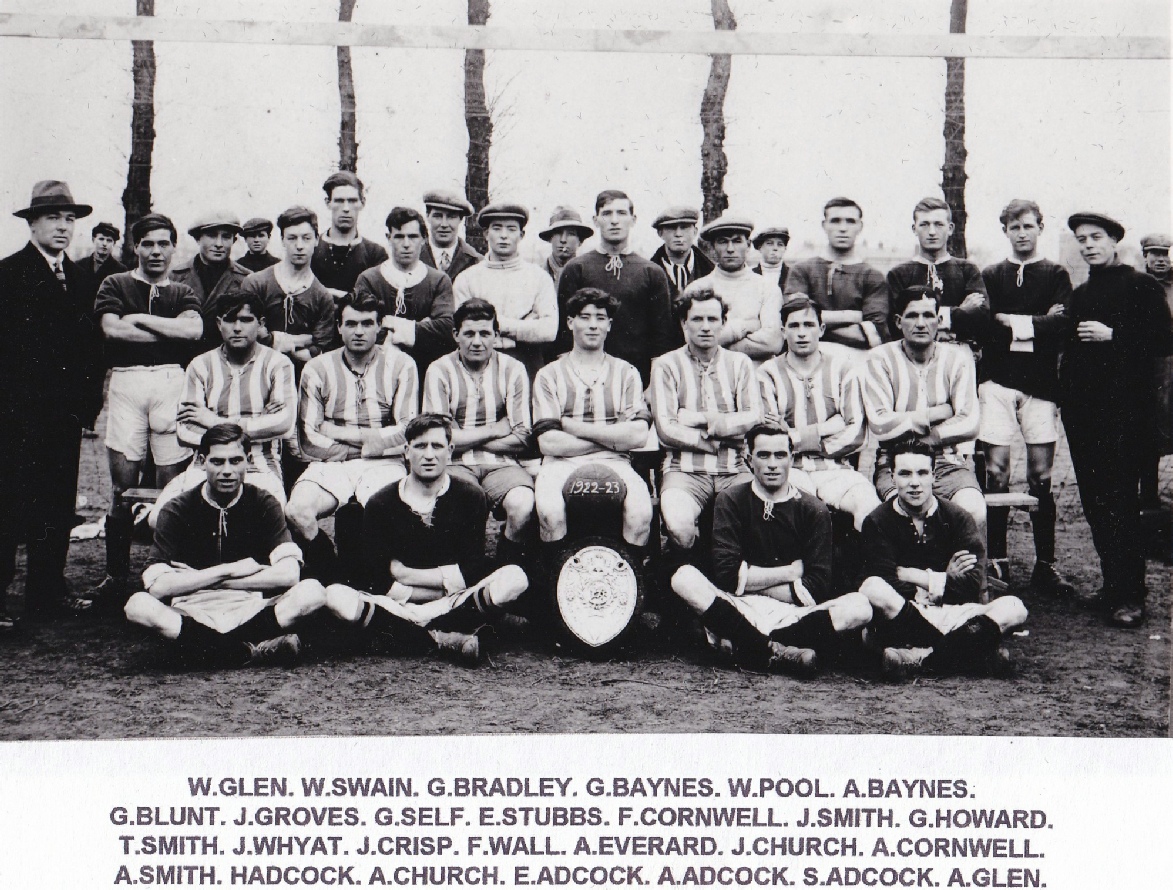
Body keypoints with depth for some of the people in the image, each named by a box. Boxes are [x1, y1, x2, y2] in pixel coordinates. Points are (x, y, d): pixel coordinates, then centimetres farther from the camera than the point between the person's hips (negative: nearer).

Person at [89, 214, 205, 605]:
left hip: (171, 382, 1)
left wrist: (139, 319, -3)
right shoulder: (115, 285, 16)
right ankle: (116, 574, 3)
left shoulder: (183, 294, 19)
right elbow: (112, 328, -4)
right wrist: (170, 333, -1)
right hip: (126, 382, -1)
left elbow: (194, 329, -3)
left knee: (171, 481, -2)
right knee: (123, 481, -3)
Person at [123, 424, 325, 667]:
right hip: (192, 614, 0)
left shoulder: (264, 504, 2)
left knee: (312, 594, -25)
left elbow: (288, 574, -12)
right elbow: (157, 587, -12)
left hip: (251, 611, 0)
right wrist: (231, 570, -12)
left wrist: (195, 580, -11)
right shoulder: (177, 511, 0)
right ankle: (254, 650, -30)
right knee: (138, 606, -30)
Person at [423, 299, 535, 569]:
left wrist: (466, 439, -5)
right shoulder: (439, 372, 3)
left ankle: (509, 566, -3)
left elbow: (521, 439, 0)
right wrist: (496, 430, -3)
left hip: (500, 464, 2)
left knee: (523, 506, -30)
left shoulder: (513, 370, 6)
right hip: (456, 465, -2)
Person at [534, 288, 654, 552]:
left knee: (640, 513, -31)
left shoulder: (626, 373, 18)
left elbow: (638, 435, 2)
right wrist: (612, 438, 0)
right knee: (550, 512, -34)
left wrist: (576, 428, -2)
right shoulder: (550, 375, 14)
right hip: (563, 464, -1)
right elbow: (548, 442, 1)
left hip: (613, 463, 1)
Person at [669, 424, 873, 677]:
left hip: (794, 616, 1)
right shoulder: (731, 501, 6)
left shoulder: (814, 510, 7)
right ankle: (776, 651, -29)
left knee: (859, 607, -25)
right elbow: (726, 575, -7)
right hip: (739, 611, 0)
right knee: (684, 577, -27)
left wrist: (751, 579, -6)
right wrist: (791, 572, -4)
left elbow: (817, 590, -3)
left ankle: (752, 648, -26)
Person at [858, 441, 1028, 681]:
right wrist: (942, 580, -7)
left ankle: (922, 657, -33)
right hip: (897, 616, -3)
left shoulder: (956, 518, 6)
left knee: (1014, 609, -20)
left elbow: (973, 584, -6)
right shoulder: (878, 522, 2)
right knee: (872, 588, -35)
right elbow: (885, 579, -14)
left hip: (952, 612, 3)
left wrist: (911, 575, -9)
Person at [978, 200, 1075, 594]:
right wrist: (1037, 325, -6)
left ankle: (1045, 564, 5)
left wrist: (1010, 321, -6)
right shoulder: (990, 276, 15)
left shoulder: (1056, 276, 11)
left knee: (1042, 474, -1)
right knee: (996, 469, -5)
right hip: (998, 381, 1)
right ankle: (996, 559, 2)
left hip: (1040, 383, 0)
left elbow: (1062, 325, -5)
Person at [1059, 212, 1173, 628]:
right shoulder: (1079, 295, 19)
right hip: (1082, 407, 7)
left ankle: (1130, 595, -5)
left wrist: (1112, 335, -14)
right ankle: (1112, 585, 15)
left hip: (1123, 409, -7)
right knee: (1094, 501, 7)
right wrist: (1065, 397, 9)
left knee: (1119, 500, -9)